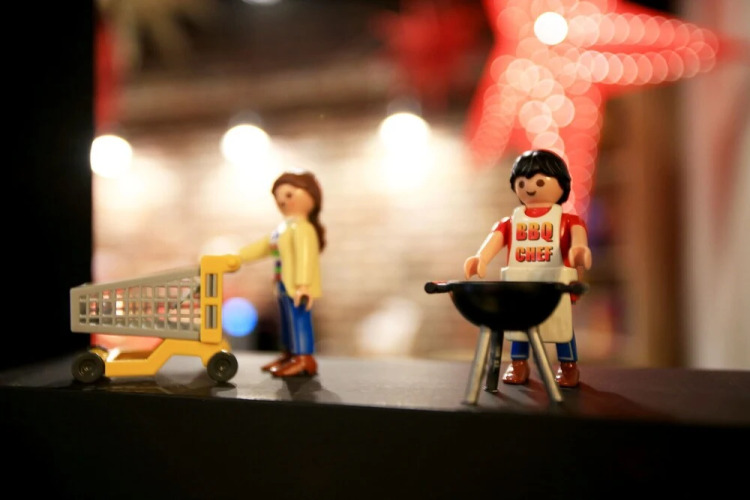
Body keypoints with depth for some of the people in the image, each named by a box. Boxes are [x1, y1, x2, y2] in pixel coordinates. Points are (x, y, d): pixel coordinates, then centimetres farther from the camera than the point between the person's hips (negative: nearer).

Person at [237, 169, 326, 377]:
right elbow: (264, 246, 26)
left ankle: (304, 358, -3)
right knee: (287, 321, 16)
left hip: (297, 287, -11)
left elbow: (305, 256, -26)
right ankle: (288, 354, 25)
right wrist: (239, 256, 27)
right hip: (284, 285, 11)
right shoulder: (283, 228, 18)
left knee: (299, 319, -8)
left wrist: (303, 284, -34)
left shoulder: (302, 228, -15)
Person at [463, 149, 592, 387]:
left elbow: (578, 234, -17)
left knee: (561, 324, 4)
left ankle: (568, 366, 22)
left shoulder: (566, 220, 2)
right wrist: (480, 258, -25)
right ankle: (518, 364, 25)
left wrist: (579, 249, -42)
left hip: (555, 284, -2)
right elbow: (495, 237, -5)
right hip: (519, 285, 2)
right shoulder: (511, 223, 10)